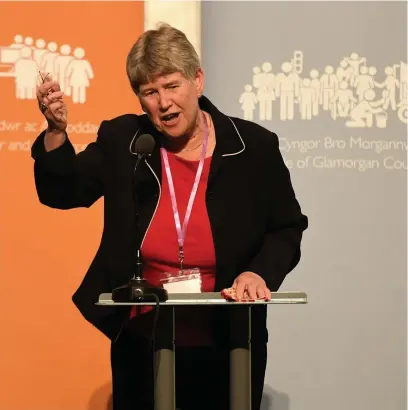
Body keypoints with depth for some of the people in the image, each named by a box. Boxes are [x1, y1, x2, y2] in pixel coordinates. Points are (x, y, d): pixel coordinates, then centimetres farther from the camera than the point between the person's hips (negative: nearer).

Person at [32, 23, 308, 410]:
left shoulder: (254, 146, -5)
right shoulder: (121, 141, 0)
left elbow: (287, 229, 3)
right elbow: (62, 193, -4)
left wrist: (260, 272, -16)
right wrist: (56, 131, -20)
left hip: (227, 347, -1)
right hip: (140, 345, 1)